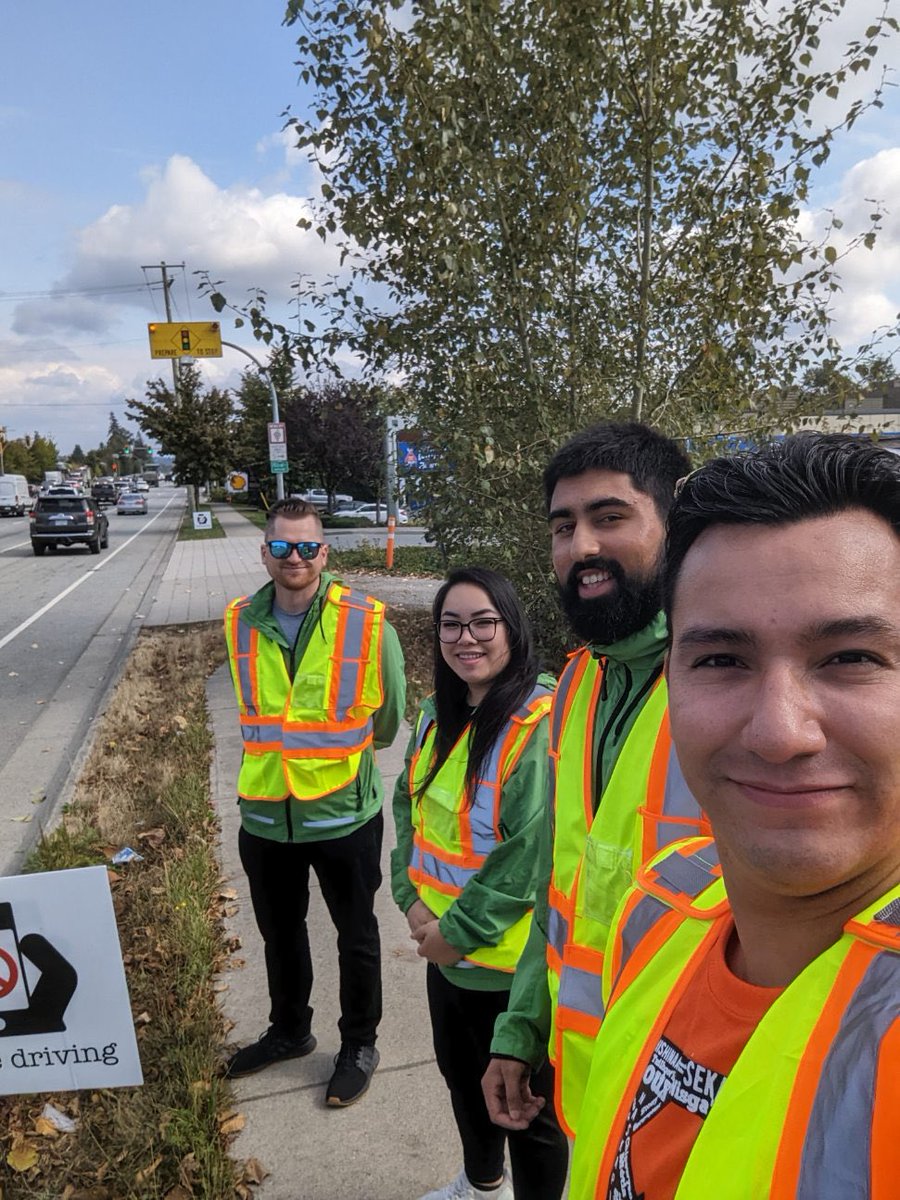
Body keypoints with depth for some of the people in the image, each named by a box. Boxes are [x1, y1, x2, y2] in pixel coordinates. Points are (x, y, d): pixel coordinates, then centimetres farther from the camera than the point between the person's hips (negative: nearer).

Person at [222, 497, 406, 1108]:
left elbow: (389, 719, -3)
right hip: (265, 813, 4)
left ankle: (360, 1045, 40)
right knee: (280, 934, 24)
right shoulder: (242, 623, -6)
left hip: (344, 812, -4)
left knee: (356, 936, 16)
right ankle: (289, 1030, 49)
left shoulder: (366, 623, -18)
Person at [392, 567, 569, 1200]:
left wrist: (460, 930, -18)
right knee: (461, 1073, 29)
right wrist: (413, 898, -4)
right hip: (444, 949, 8)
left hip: (512, 961, -8)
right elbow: (410, 803, 8)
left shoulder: (538, 723, -24)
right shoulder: (440, 713, 2)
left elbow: (532, 853, -26)